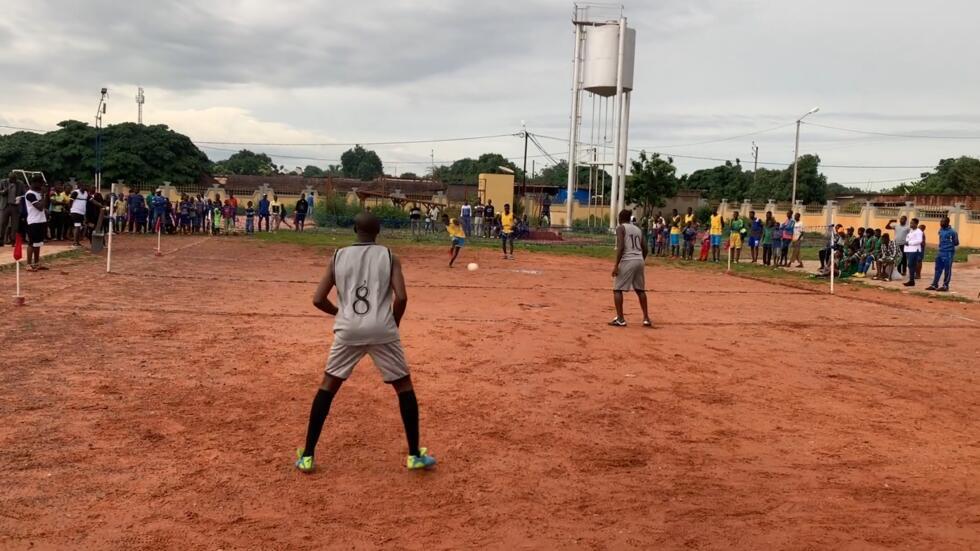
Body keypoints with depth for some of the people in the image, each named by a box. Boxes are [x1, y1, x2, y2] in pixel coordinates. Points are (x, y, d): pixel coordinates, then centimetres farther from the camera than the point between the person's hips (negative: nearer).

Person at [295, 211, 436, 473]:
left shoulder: (338, 257, 7)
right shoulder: (389, 257, 3)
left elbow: (318, 300, 3)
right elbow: (401, 297, -9)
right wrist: (394, 324, 8)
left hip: (348, 331, 1)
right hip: (381, 331, -1)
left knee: (328, 386, 16)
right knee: (404, 386, 14)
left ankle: (307, 456, 16)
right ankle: (415, 455, 16)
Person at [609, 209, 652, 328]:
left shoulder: (620, 228, -1)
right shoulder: (638, 229, 18)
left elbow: (620, 247, -14)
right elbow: (645, 249, 14)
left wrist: (616, 265, -15)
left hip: (627, 261, -6)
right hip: (639, 261, 6)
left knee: (617, 289, 2)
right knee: (640, 290, 18)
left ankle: (620, 319, -3)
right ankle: (646, 318, 18)